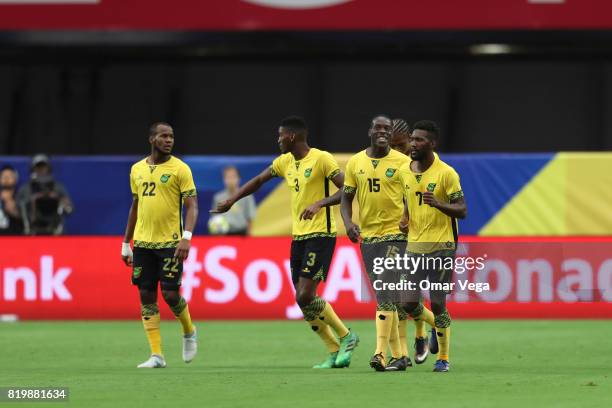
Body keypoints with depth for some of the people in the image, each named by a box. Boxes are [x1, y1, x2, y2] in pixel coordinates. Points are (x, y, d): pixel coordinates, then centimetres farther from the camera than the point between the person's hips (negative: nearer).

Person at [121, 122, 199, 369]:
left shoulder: (180, 169, -4)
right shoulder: (137, 170, 11)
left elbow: (192, 206, -8)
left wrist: (187, 237, -22)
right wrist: (126, 244, 18)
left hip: (170, 243, -5)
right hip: (143, 242, 5)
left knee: (170, 293, -9)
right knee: (146, 297, 1)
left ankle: (189, 332, 22)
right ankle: (156, 355, 3)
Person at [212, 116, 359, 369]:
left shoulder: (321, 159, -11)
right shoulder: (285, 162, 12)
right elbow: (258, 181, 26)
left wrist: (320, 203, -27)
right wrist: (231, 201, 27)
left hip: (320, 235, -8)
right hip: (298, 236, 8)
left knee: (305, 296, -16)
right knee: (303, 301, 4)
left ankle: (346, 337, 0)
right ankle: (335, 353, 11)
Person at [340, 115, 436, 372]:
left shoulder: (402, 162, -4)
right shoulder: (355, 163, 7)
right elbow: (346, 197, 12)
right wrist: (348, 222, -5)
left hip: (395, 234, -5)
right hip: (368, 236, 5)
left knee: (386, 294, -16)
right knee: (384, 297, 9)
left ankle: (380, 355, -21)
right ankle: (399, 355, 17)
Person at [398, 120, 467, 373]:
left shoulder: (446, 173, -10)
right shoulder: (404, 172, 7)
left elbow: (462, 211, -10)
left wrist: (438, 204, -28)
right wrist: (405, 218, 6)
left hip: (441, 245, -5)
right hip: (414, 246, 5)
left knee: (438, 304, -6)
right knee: (409, 303, -1)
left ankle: (444, 358, 8)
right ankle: (429, 325, 31)